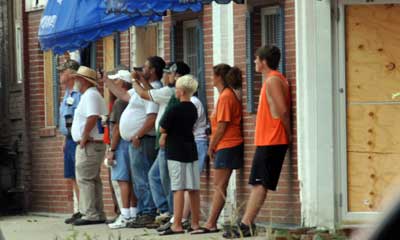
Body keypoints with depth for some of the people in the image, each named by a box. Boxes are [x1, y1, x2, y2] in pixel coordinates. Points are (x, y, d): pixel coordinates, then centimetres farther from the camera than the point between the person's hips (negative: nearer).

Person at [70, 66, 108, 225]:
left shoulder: (90, 95, -13)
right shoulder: (90, 95, 20)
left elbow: (92, 118, -25)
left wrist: (84, 138, -20)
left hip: (89, 145, -11)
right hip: (94, 145, 11)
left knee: (85, 179, -11)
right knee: (93, 180, 12)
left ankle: (90, 215, -13)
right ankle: (98, 214, 14)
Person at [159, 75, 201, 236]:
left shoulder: (175, 110, -14)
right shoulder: (193, 109, 9)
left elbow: (162, 128, -7)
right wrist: (166, 134, 9)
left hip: (176, 152, -7)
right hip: (191, 151, 7)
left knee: (178, 189, -8)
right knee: (193, 189, 7)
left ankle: (177, 225, -10)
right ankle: (195, 223, 11)